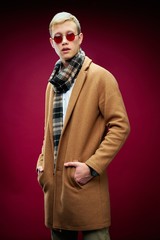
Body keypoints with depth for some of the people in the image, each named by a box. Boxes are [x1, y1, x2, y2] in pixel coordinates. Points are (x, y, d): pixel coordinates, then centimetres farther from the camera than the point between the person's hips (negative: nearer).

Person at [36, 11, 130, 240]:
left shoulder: (101, 77, -5)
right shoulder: (53, 82, 15)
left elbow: (120, 126, -10)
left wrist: (92, 166, -16)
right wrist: (42, 162, 10)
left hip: (86, 184, -6)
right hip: (55, 183, 6)